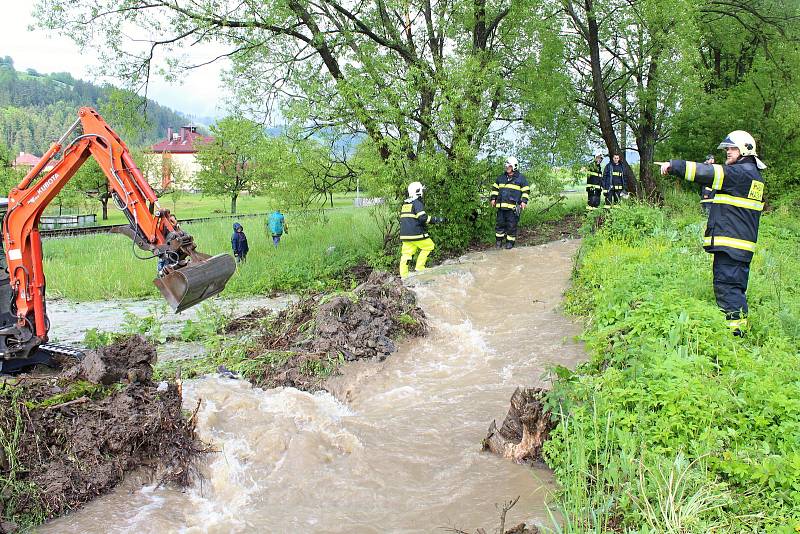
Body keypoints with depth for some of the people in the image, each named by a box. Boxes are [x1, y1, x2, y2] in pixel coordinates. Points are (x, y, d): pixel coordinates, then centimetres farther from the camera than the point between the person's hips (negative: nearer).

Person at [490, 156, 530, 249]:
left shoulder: (521, 178, 3)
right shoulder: (501, 178, 15)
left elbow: (526, 191, 3)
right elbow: (495, 188, 23)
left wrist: (524, 201, -8)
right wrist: (493, 198, 14)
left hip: (513, 207, -4)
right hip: (501, 206, 4)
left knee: (511, 225, -1)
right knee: (500, 224, 7)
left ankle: (510, 242, 8)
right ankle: (498, 241, 17)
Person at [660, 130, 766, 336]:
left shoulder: (741, 173, -13)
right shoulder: (753, 175, 19)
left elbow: (708, 173, -19)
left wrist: (674, 165, -17)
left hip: (731, 242, -10)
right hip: (743, 245, 10)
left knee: (727, 286, -7)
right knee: (737, 286, 17)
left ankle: (734, 330, -6)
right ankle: (740, 324, 25)